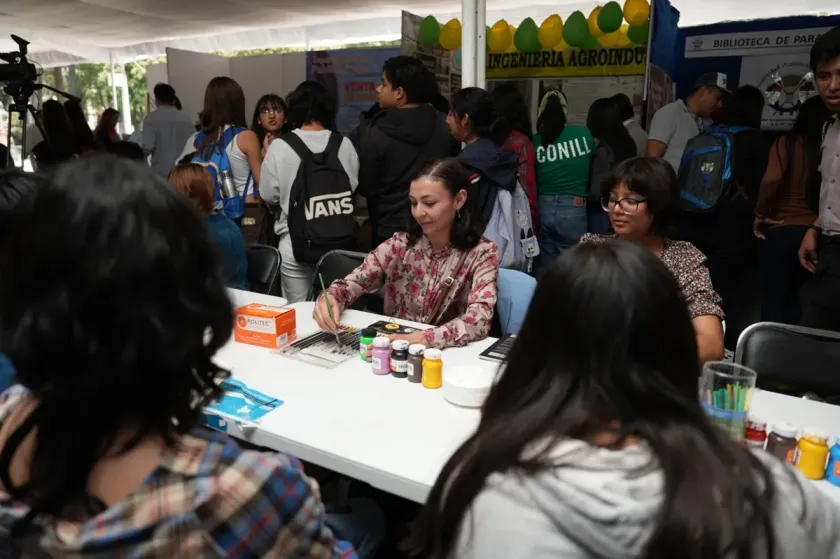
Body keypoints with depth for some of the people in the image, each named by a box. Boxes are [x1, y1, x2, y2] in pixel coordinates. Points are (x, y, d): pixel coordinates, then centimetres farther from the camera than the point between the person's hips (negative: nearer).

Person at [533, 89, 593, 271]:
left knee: (544, 268, 11)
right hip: (574, 209, -1)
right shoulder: (583, 134, -2)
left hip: (543, 208, 2)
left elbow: (532, 179, 5)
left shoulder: (536, 141, -2)